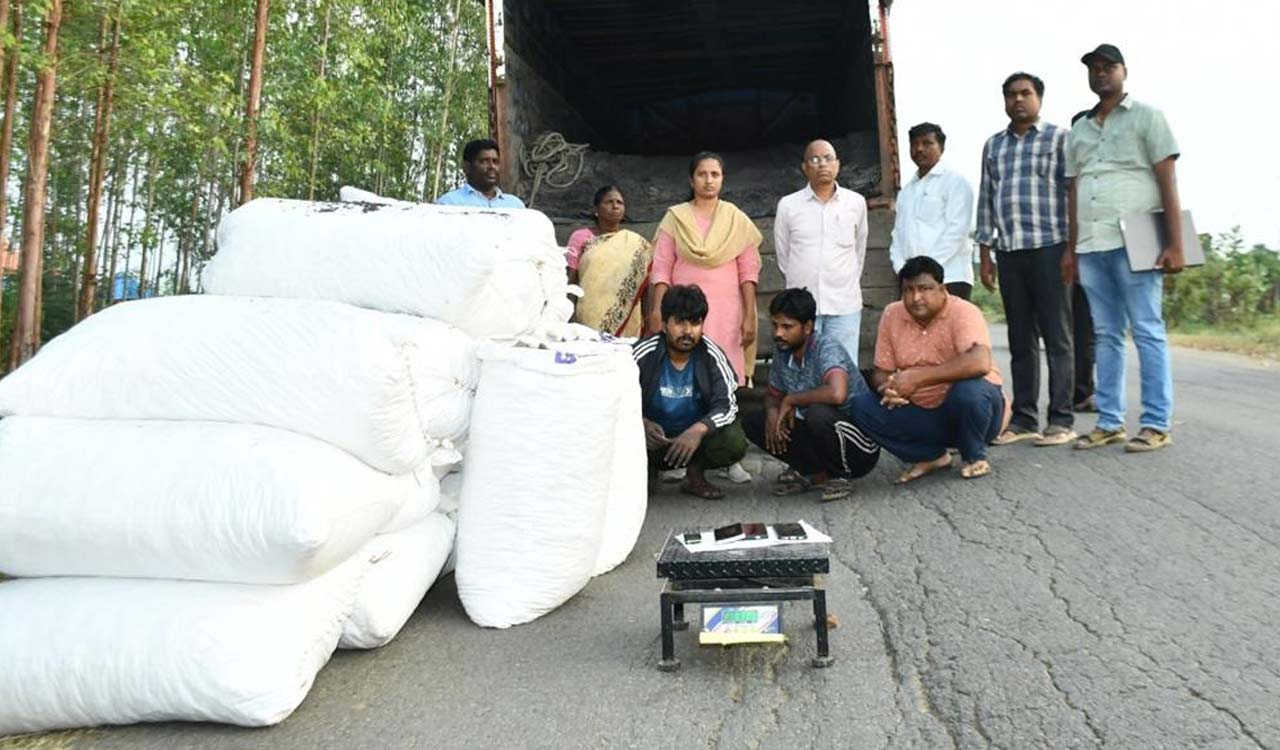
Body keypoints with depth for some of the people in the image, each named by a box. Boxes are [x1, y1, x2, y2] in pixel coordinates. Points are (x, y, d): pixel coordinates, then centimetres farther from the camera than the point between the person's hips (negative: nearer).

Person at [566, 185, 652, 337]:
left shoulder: (637, 244, 9)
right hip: (588, 318, -1)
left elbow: (645, 286, 9)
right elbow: (570, 280, 5)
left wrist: (645, 318, 1)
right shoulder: (581, 237, 6)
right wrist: (568, 316, -2)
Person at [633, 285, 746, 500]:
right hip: (653, 436, 0)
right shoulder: (643, 354, -13)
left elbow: (727, 405, -15)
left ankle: (696, 473, 5)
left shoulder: (712, 355, -10)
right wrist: (641, 423, -36)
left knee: (734, 443, -28)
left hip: (695, 436, 1)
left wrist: (698, 430, -36)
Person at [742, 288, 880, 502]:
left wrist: (791, 400, -24)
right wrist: (772, 412, -10)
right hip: (819, 437, 7)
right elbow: (773, 395, 15)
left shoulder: (826, 347, -22)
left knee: (818, 413, -37)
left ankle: (838, 476, -8)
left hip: (859, 447, -7)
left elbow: (836, 394, -41)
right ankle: (817, 473, 4)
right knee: (752, 422, -4)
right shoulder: (782, 353, -1)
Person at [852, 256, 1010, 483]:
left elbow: (979, 362, -35)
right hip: (924, 414, 4)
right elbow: (880, 372, 2)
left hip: (966, 409, -4)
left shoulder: (963, 312, -18)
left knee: (968, 389, -37)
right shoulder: (892, 315, -3)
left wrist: (917, 377, -34)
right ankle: (932, 456, 1)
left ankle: (974, 456, -5)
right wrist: (888, 386, -23)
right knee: (862, 407, -16)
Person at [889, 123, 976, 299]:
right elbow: (898, 231, 15)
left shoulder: (955, 182, 2)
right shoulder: (906, 190, 21)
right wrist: (901, 267, -2)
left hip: (949, 278, -5)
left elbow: (956, 231, -8)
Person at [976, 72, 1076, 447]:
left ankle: (1061, 420, 3)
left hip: (1048, 248, -4)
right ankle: (1023, 419, 10)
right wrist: (985, 253, 9)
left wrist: (1071, 247, -9)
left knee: (1056, 337, -2)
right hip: (1008, 252, 4)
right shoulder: (993, 145, 17)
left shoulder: (1059, 138, 6)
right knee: (1020, 340, 6)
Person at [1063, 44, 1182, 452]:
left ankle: (1157, 423, 1)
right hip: (1091, 247, 5)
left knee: (1147, 332, -4)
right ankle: (1109, 422, 11)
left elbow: (1167, 181, -2)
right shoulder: (1079, 130, 19)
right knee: (1106, 336, 7)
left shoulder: (1146, 117, 5)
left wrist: (1175, 243, -11)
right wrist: (1071, 248, 13)